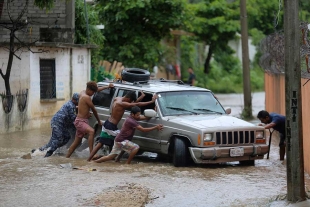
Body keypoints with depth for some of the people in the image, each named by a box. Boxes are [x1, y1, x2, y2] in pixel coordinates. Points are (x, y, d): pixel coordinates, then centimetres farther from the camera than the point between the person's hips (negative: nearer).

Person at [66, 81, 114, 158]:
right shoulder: (87, 97, -17)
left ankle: (67, 158, 23)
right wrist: (99, 121, 5)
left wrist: (107, 87, 34)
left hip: (81, 121, 11)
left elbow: (97, 89, 27)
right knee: (91, 131, -34)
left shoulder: (82, 93, 10)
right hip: (80, 121, -11)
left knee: (76, 142, 16)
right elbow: (93, 110, -6)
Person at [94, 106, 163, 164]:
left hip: (118, 140, 10)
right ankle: (127, 163, -11)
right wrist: (155, 127, -25)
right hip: (121, 141, -10)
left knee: (112, 156, 14)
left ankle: (96, 161, 16)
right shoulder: (131, 121, -24)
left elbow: (145, 117, 6)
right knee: (136, 147, -18)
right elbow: (143, 129, -26)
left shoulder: (132, 118, 6)